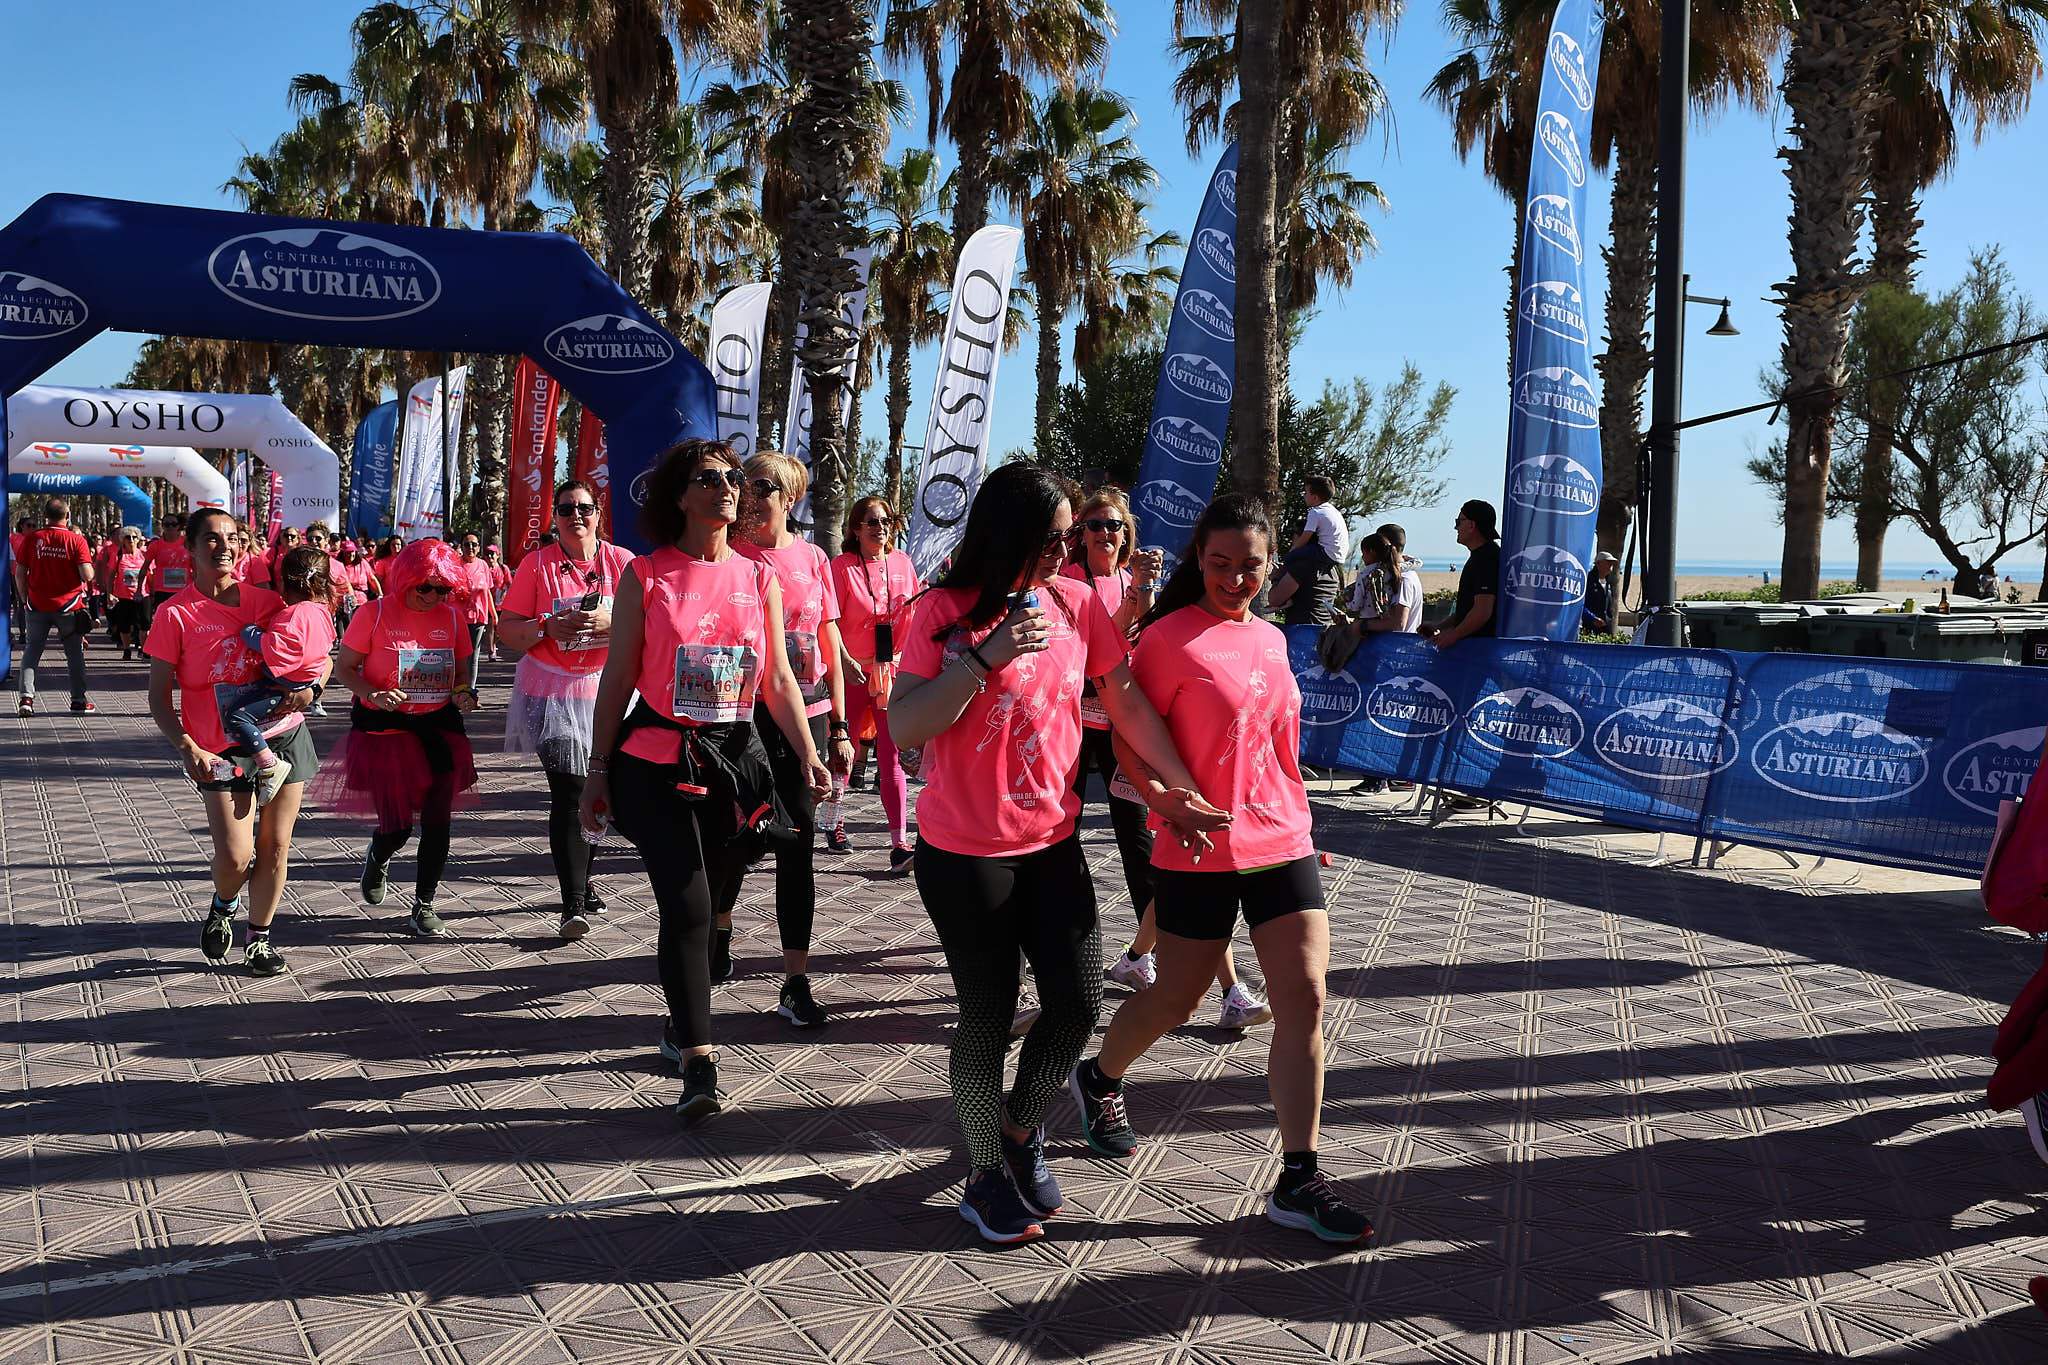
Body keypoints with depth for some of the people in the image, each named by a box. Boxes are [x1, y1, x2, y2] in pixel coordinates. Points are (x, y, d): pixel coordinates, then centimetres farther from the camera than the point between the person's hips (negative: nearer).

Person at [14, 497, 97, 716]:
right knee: (75, 654, 10)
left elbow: (21, 573, 1)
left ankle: (26, 698, -3)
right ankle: (78, 701, 13)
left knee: (31, 652, 9)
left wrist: (25, 599, 14)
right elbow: (87, 576, -15)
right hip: (69, 606, -1)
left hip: (37, 606, 1)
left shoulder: (31, 539, -1)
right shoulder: (76, 540, -8)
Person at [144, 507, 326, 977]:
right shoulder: (176, 613, -4)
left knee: (275, 845, 6)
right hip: (220, 750, -3)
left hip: (284, 735, 3)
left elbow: (320, 657, 12)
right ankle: (223, 906, 25)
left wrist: (311, 687, -10)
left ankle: (259, 938, 24)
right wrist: (187, 748, -18)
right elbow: (159, 696, -4)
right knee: (235, 856, -10)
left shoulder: (264, 600, 4)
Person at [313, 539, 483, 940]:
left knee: (438, 820, 1)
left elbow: (463, 670, 14)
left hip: (439, 727, 3)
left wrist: (464, 693, -8)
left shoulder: (452, 616, 3)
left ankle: (423, 907, 15)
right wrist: (373, 694, -24)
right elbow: (343, 668, -6)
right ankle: (377, 861, 39)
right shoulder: (375, 614, -9)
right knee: (397, 825, 0)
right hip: (385, 728, -3)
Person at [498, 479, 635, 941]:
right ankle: (573, 905, -10)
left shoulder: (621, 562, 1)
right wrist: (548, 628, -19)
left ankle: (583, 878, 35)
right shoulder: (536, 564, -1)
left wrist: (609, 622, -21)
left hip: (607, 691, 2)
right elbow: (507, 630, -1)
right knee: (568, 794, -10)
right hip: (552, 693, -2)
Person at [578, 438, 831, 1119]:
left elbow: (778, 678, 8)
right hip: (657, 762, -3)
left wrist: (808, 755, -3)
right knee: (687, 905, -11)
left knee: (702, 903, 11)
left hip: (735, 759, 3)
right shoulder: (646, 575, -2)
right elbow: (617, 677, 0)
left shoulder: (760, 579, 7)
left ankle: (682, 1024, 32)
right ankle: (699, 1064, -9)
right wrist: (598, 770, 0)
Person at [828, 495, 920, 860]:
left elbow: (913, 615, 14)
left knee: (892, 756, -4)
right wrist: (845, 661, -18)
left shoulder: (902, 563, 7)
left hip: (893, 670, 2)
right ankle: (833, 821, 32)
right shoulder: (842, 566, -5)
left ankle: (900, 844, -7)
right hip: (853, 671, -2)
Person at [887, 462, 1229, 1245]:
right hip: (964, 853, -4)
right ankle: (986, 1175, 26)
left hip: (1052, 842, 4)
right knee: (989, 1011, 5)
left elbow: (1126, 702, 5)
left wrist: (1181, 788, -1)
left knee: (1078, 1004, 4)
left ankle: (1021, 1127, 33)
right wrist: (986, 658, -26)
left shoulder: (1077, 603, 0)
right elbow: (903, 727, -17)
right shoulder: (947, 612, -11)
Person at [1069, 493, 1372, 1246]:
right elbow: (1129, 738, -11)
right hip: (1201, 852, -5)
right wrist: (1161, 799, -27)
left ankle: (1299, 1178, 2)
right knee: (1176, 1001, 9)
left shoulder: (1271, 639, 11)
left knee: (1305, 998, -4)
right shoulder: (1169, 638, -9)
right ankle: (1099, 1078, 40)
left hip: (1282, 843, 5)